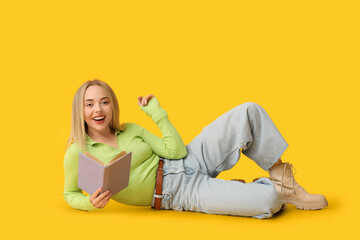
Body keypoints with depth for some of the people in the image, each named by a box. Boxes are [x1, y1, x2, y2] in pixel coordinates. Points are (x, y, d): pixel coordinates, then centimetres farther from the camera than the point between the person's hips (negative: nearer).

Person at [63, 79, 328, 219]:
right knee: (266, 201, -28)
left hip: (190, 161, 6)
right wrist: (91, 203, -15)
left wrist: (157, 113, 1)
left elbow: (176, 151, 3)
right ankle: (272, 189, 10)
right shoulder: (77, 153, -5)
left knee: (250, 111, -11)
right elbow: (70, 194, 6)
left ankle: (280, 176, 2)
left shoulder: (130, 129, 7)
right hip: (182, 193, -6)